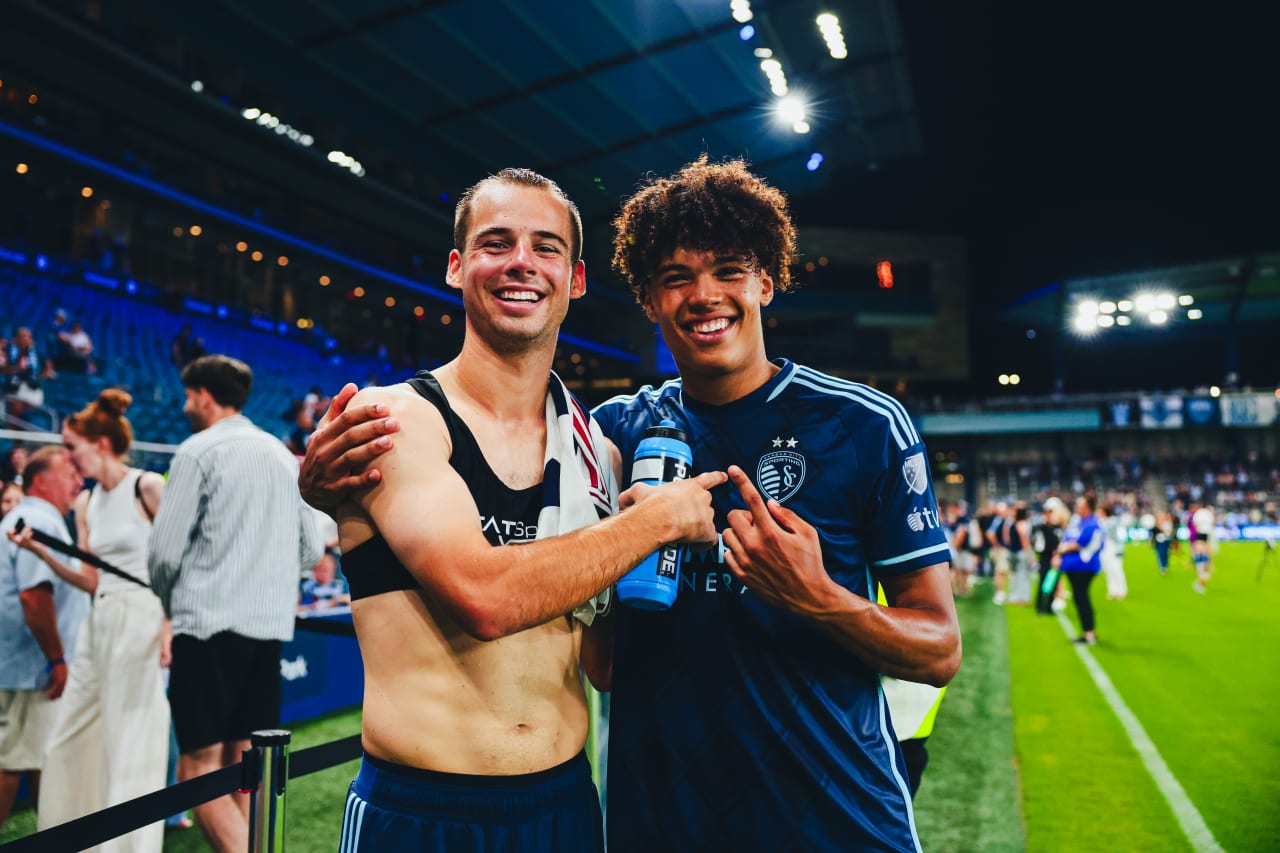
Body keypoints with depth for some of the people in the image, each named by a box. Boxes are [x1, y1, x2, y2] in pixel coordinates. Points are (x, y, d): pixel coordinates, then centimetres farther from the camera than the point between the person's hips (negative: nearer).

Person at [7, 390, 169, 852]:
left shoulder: (149, 488, -9)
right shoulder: (85, 503, 12)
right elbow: (91, 580, 12)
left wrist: (170, 627, -19)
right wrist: (41, 551, 1)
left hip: (141, 622, -8)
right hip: (98, 622, 8)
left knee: (130, 742, -1)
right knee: (70, 739, 13)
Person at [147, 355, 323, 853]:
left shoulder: (198, 451, -4)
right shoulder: (284, 456, 15)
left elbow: (165, 550, -7)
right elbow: (311, 551, 16)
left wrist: (171, 602, 11)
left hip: (209, 624, -6)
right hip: (272, 625, 7)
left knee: (199, 768, -4)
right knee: (242, 762, 13)